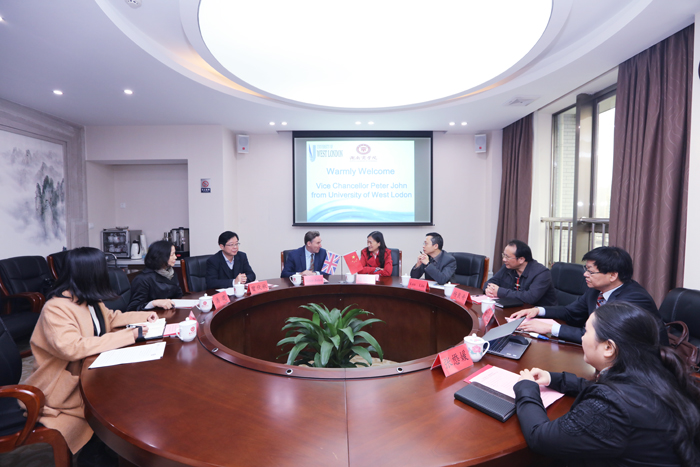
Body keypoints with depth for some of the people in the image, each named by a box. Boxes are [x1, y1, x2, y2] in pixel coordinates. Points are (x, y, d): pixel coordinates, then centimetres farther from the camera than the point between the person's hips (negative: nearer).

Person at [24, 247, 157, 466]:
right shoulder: (56, 308, -23)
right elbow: (71, 347, -36)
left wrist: (143, 315, 10)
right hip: (66, 386, -8)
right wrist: (128, 335, -35)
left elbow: (109, 318, 20)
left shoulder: (90, 299, 2)